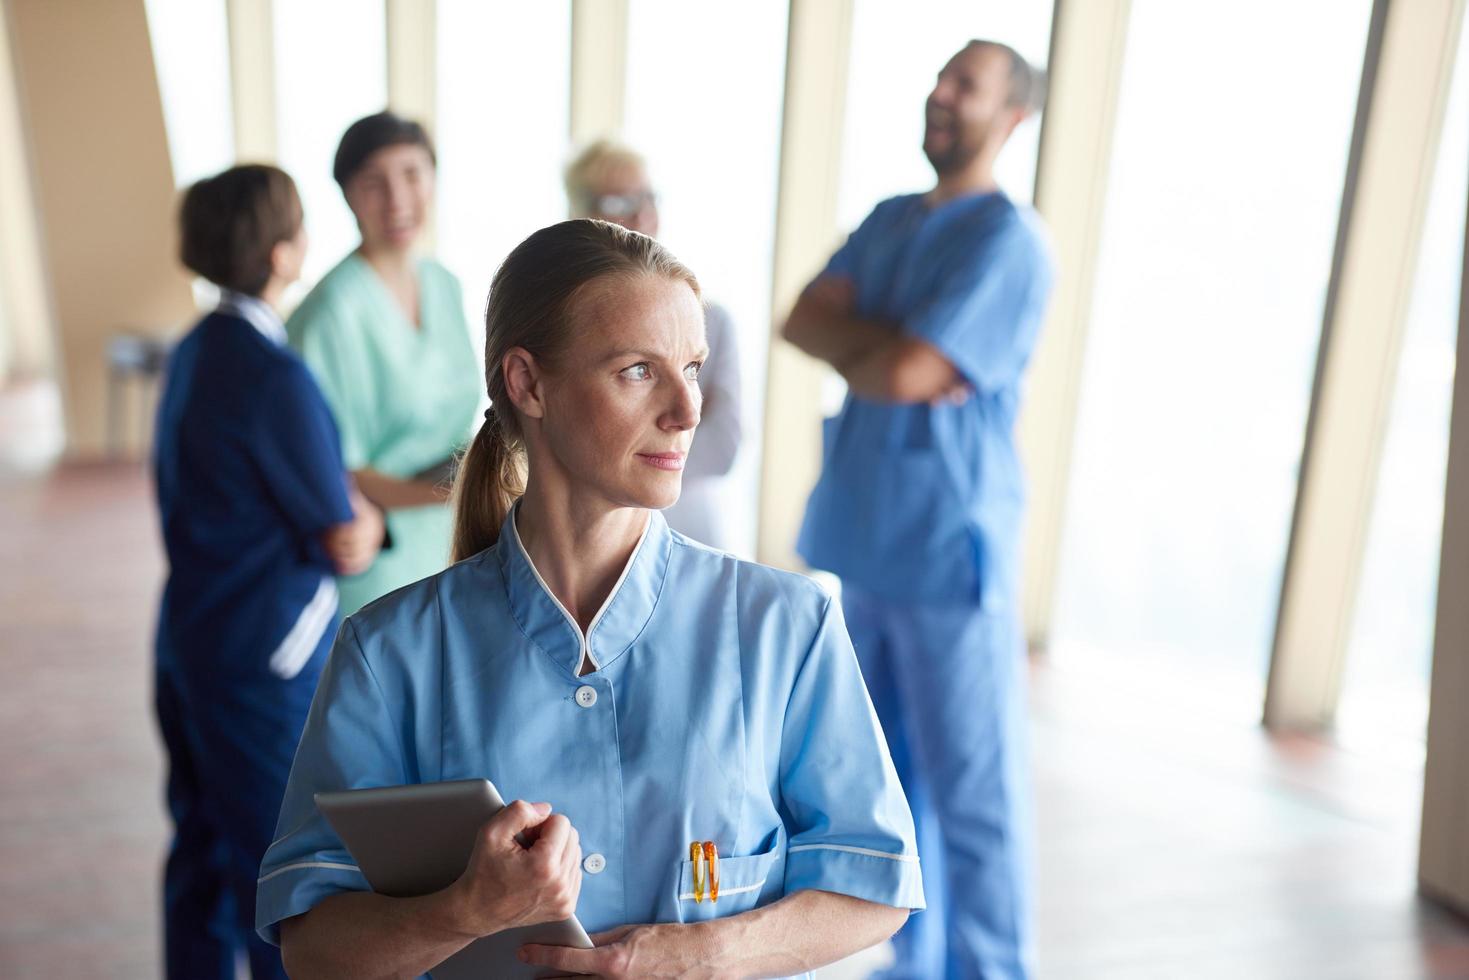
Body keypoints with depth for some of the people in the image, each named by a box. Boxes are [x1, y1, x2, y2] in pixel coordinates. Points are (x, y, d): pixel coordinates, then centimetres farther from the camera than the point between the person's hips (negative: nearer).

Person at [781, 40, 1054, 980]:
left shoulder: (1009, 239, -12)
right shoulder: (890, 221, 13)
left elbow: (905, 373, -21)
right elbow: (803, 319, 4)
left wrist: (847, 342, -1)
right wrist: (884, 344, -11)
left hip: (950, 551, -7)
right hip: (856, 540, 7)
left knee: (971, 788, 2)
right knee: (884, 769, 17)